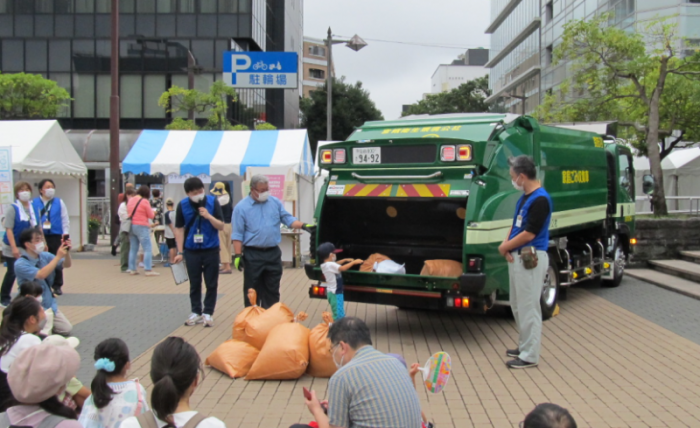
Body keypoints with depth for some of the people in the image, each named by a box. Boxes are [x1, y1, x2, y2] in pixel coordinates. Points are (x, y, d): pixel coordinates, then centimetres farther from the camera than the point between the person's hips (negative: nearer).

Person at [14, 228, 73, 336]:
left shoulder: (45, 256, 0)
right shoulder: (20, 264, -18)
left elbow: (67, 265, -3)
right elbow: (41, 274, -32)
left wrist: (67, 252, -24)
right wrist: (58, 257, -31)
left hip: (50, 306, 6)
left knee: (66, 329, -3)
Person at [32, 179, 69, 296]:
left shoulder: (59, 202, 4)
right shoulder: (33, 203, 0)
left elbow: (65, 219, 3)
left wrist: (65, 235, -3)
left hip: (56, 236, 1)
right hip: (40, 237, 0)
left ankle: (57, 286, 17)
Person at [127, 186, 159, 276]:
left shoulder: (130, 200, 10)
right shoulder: (144, 201, -11)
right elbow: (151, 216, -6)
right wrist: (153, 211, 13)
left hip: (131, 226, 7)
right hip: (142, 227, -7)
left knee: (133, 249, 11)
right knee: (147, 249, -5)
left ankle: (132, 269, 13)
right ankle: (148, 270, -9)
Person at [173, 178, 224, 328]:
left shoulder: (213, 202, -7)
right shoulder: (182, 205, -4)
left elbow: (221, 226, -4)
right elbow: (179, 229, 2)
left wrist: (208, 216, -22)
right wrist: (180, 252, -1)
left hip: (211, 249, -1)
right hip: (192, 250, 1)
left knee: (211, 283, 4)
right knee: (194, 283, 9)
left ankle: (208, 313, 15)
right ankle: (196, 312, 22)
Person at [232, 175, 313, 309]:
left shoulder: (276, 202, 6)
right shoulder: (241, 207, -4)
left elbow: (288, 219, 8)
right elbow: (237, 235, -5)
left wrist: (303, 226, -10)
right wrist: (237, 255, -11)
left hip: (273, 253, 4)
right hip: (253, 255, -4)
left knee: (272, 290, 11)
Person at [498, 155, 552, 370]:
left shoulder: (540, 199, -18)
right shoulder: (524, 198, 13)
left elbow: (528, 234, -20)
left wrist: (505, 247, -8)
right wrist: (507, 245, -4)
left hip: (531, 258, -10)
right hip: (518, 257, 10)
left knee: (528, 308, -3)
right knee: (517, 305, 18)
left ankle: (530, 356, 4)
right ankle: (524, 346, 31)